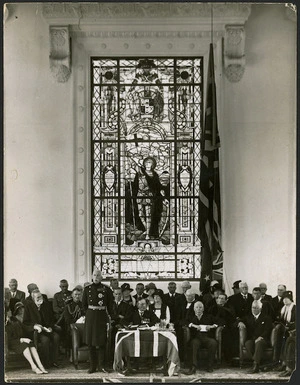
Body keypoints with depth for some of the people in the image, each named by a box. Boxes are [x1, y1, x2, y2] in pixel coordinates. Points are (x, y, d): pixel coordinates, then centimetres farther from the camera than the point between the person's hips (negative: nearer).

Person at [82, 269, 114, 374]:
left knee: (102, 341, 0)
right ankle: (92, 366, 11)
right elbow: (84, 303, 12)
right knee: (90, 342, 3)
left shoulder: (106, 289, 0)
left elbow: (110, 304, 7)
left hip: (102, 316, -1)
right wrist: (89, 313, 10)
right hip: (90, 317, 1)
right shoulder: (87, 289, 3)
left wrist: (109, 315, 6)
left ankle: (101, 365, 9)